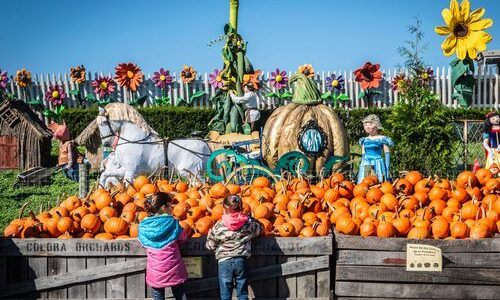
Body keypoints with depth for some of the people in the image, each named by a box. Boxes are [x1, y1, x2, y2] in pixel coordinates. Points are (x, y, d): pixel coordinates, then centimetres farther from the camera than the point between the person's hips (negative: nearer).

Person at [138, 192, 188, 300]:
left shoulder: (143, 226, -5)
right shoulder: (172, 222, -11)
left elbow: (144, 244, 8)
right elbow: (183, 238, 3)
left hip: (155, 271, 1)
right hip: (173, 270, -1)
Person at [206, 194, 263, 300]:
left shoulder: (218, 226, -8)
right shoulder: (249, 223, -3)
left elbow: (210, 245, 0)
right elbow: (259, 229, 17)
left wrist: (210, 233, 17)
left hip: (224, 261, -2)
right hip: (241, 261, 2)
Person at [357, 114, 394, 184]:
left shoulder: (382, 139, 2)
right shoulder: (364, 140, 14)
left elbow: (387, 155, 2)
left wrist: (387, 171, -4)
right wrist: (362, 168, 18)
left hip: (378, 164, -4)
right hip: (365, 165, 4)